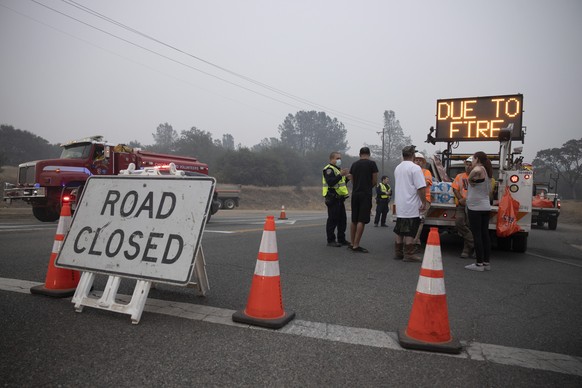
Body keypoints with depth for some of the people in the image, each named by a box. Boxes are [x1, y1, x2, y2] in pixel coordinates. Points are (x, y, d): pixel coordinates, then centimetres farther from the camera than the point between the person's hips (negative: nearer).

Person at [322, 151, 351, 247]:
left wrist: (346, 178, 11)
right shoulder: (329, 169, -9)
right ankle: (330, 240, -1)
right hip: (333, 199, -10)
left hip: (340, 199, 10)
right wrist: (340, 175, -29)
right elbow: (330, 182, -25)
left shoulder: (337, 169, 23)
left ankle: (341, 239, 20)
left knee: (342, 219, 12)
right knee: (332, 220, -7)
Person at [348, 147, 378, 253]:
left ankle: (352, 244, 16)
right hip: (366, 194, -5)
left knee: (354, 220, 12)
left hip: (355, 193, 6)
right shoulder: (372, 163, -3)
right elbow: (375, 181, -2)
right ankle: (356, 245, -8)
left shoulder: (354, 164, 12)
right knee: (362, 220, -6)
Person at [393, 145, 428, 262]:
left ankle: (398, 253, 18)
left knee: (399, 230, 13)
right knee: (410, 231, -2)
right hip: (411, 207, -7)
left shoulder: (397, 168, 11)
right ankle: (409, 254, 2)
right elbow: (421, 188, -18)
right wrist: (424, 203, -10)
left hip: (400, 206, 8)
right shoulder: (415, 168, -13)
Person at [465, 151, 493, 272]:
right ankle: (486, 262, 16)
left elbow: (475, 171, -37)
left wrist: (470, 179, -18)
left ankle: (479, 264, -1)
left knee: (477, 235, -4)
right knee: (485, 235, 10)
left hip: (475, 207, -9)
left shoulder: (478, 169, -12)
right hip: (485, 206, 9)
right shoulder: (487, 171, 14)